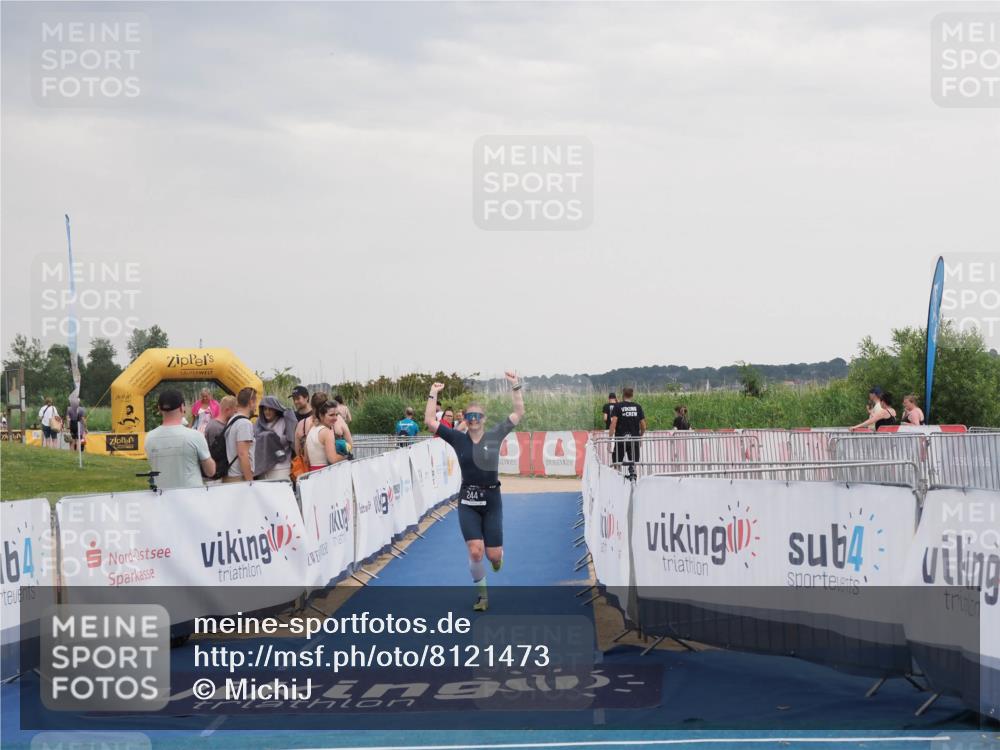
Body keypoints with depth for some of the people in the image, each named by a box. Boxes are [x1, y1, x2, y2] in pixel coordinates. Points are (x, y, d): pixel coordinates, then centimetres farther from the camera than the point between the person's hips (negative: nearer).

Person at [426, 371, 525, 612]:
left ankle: (497, 555, 42)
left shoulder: (495, 436, 0)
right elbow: (430, 421, -5)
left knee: (494, 555, 1)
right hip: (468, 502, 0)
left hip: (492, 500, 0)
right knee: (475, 551, -13)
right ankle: (482, 595, 7)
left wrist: (516, 387, -5)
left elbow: (519, 414, 0)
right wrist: (433, 395, -7)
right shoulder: (458, 439, 0)